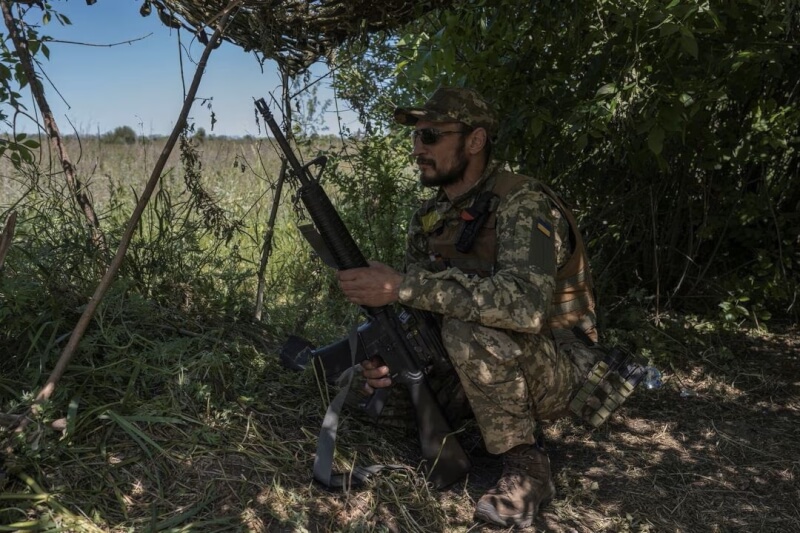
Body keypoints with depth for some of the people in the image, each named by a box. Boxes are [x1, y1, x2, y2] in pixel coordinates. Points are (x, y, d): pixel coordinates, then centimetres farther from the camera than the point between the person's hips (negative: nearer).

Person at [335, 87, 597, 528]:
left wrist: (402, 286, -37)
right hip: (492, 364, 7)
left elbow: (525, 303, -39)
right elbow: (415, 305, 8)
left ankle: (525, 462, -15)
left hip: (554, 372, -7)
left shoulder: (523, 203, -21)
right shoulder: (429, 218, 3)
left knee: (469, 326, -35)